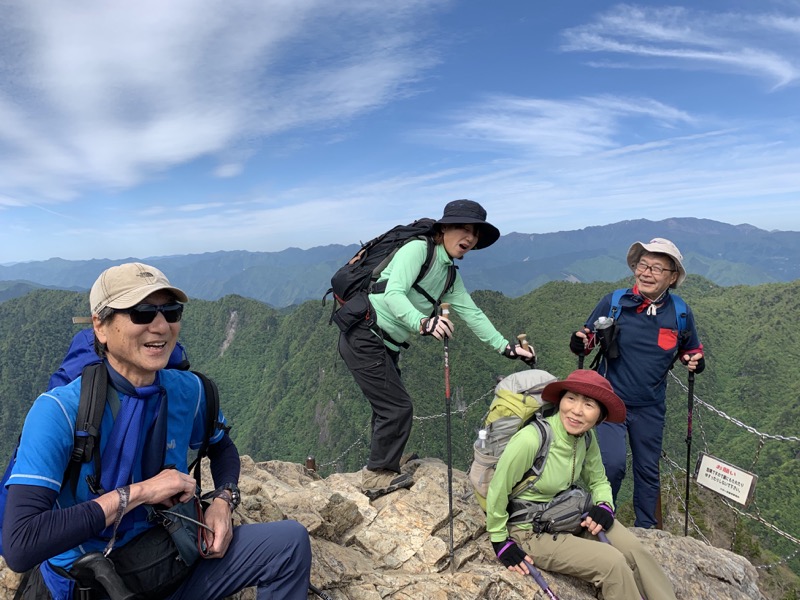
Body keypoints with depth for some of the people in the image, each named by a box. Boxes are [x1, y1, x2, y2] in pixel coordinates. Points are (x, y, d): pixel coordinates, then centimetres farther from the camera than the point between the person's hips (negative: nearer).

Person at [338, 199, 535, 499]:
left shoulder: (450, 275, 10)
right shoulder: (418, 249, -17)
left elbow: (471, 313, 10)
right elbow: (393, 294, -31)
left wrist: (506, 347, 3)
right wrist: (423, 322, -48)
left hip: (386, 346, 9)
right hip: (364, 336, -9)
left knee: (390, 409, 18)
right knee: (398, 407, -5)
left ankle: (380, 472, 37)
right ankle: (378, 476, 15)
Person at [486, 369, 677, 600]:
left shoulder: (587, 439, -9)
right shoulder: (530, 439, -31)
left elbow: (598, 481, 9)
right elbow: (497, 492, -21)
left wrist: (605, 507, -11)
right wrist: (501, 542, -11)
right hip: (531, 532, -6)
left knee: (635, 550, -8)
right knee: (612, 563, -16)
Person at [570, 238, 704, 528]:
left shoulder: (680, 314, -5)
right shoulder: (613, 303, -13)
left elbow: (692, 351, 11)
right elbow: (588, 339, -4)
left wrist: (695, 362, -11)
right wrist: (579, 343, -27)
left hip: (651, 407, 3)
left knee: (648, 471, 17)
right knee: (613, 463, -15)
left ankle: (646, 530, 39)